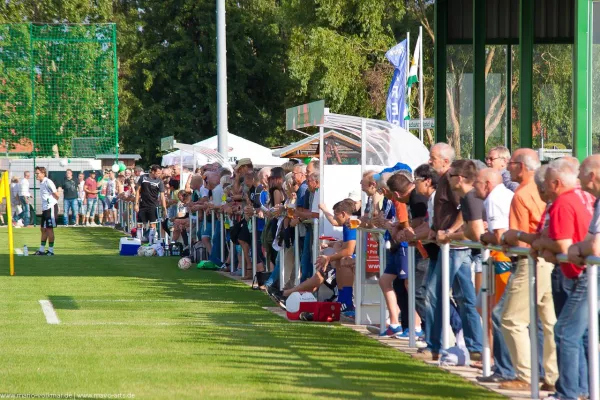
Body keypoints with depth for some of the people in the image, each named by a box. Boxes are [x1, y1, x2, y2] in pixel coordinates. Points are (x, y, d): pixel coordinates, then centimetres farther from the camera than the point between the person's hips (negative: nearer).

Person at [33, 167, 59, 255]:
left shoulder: (48, 182, -14)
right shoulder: (41, 183, 13)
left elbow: (56, 195, -13)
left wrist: (52, 203, 1)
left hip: (51, 208, -9)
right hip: (45, 208, 9)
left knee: (49, 229, -4)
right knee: (43, 229, 11)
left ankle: (51, 250, 2)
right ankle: (41, 250, 17)